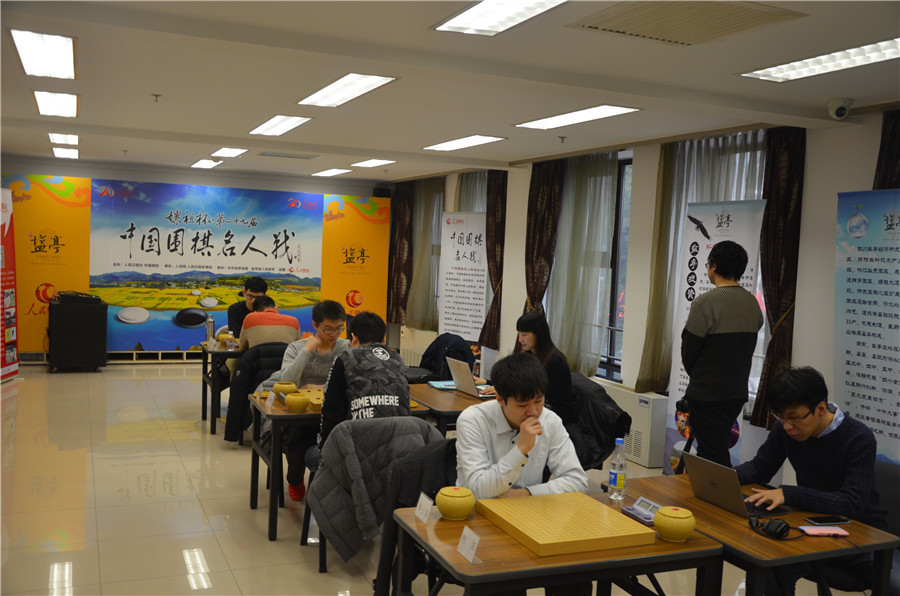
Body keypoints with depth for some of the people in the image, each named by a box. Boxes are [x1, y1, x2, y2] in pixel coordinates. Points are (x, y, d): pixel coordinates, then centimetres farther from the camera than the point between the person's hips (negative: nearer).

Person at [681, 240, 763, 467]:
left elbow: (688, 350, -11)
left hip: (707, 395, -8)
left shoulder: (706, 303, -17)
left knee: (713, 456, -2)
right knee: (718, 451, 21)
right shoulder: (753, 303, 5)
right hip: (738, 392, 8)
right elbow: (748, 346, 11)